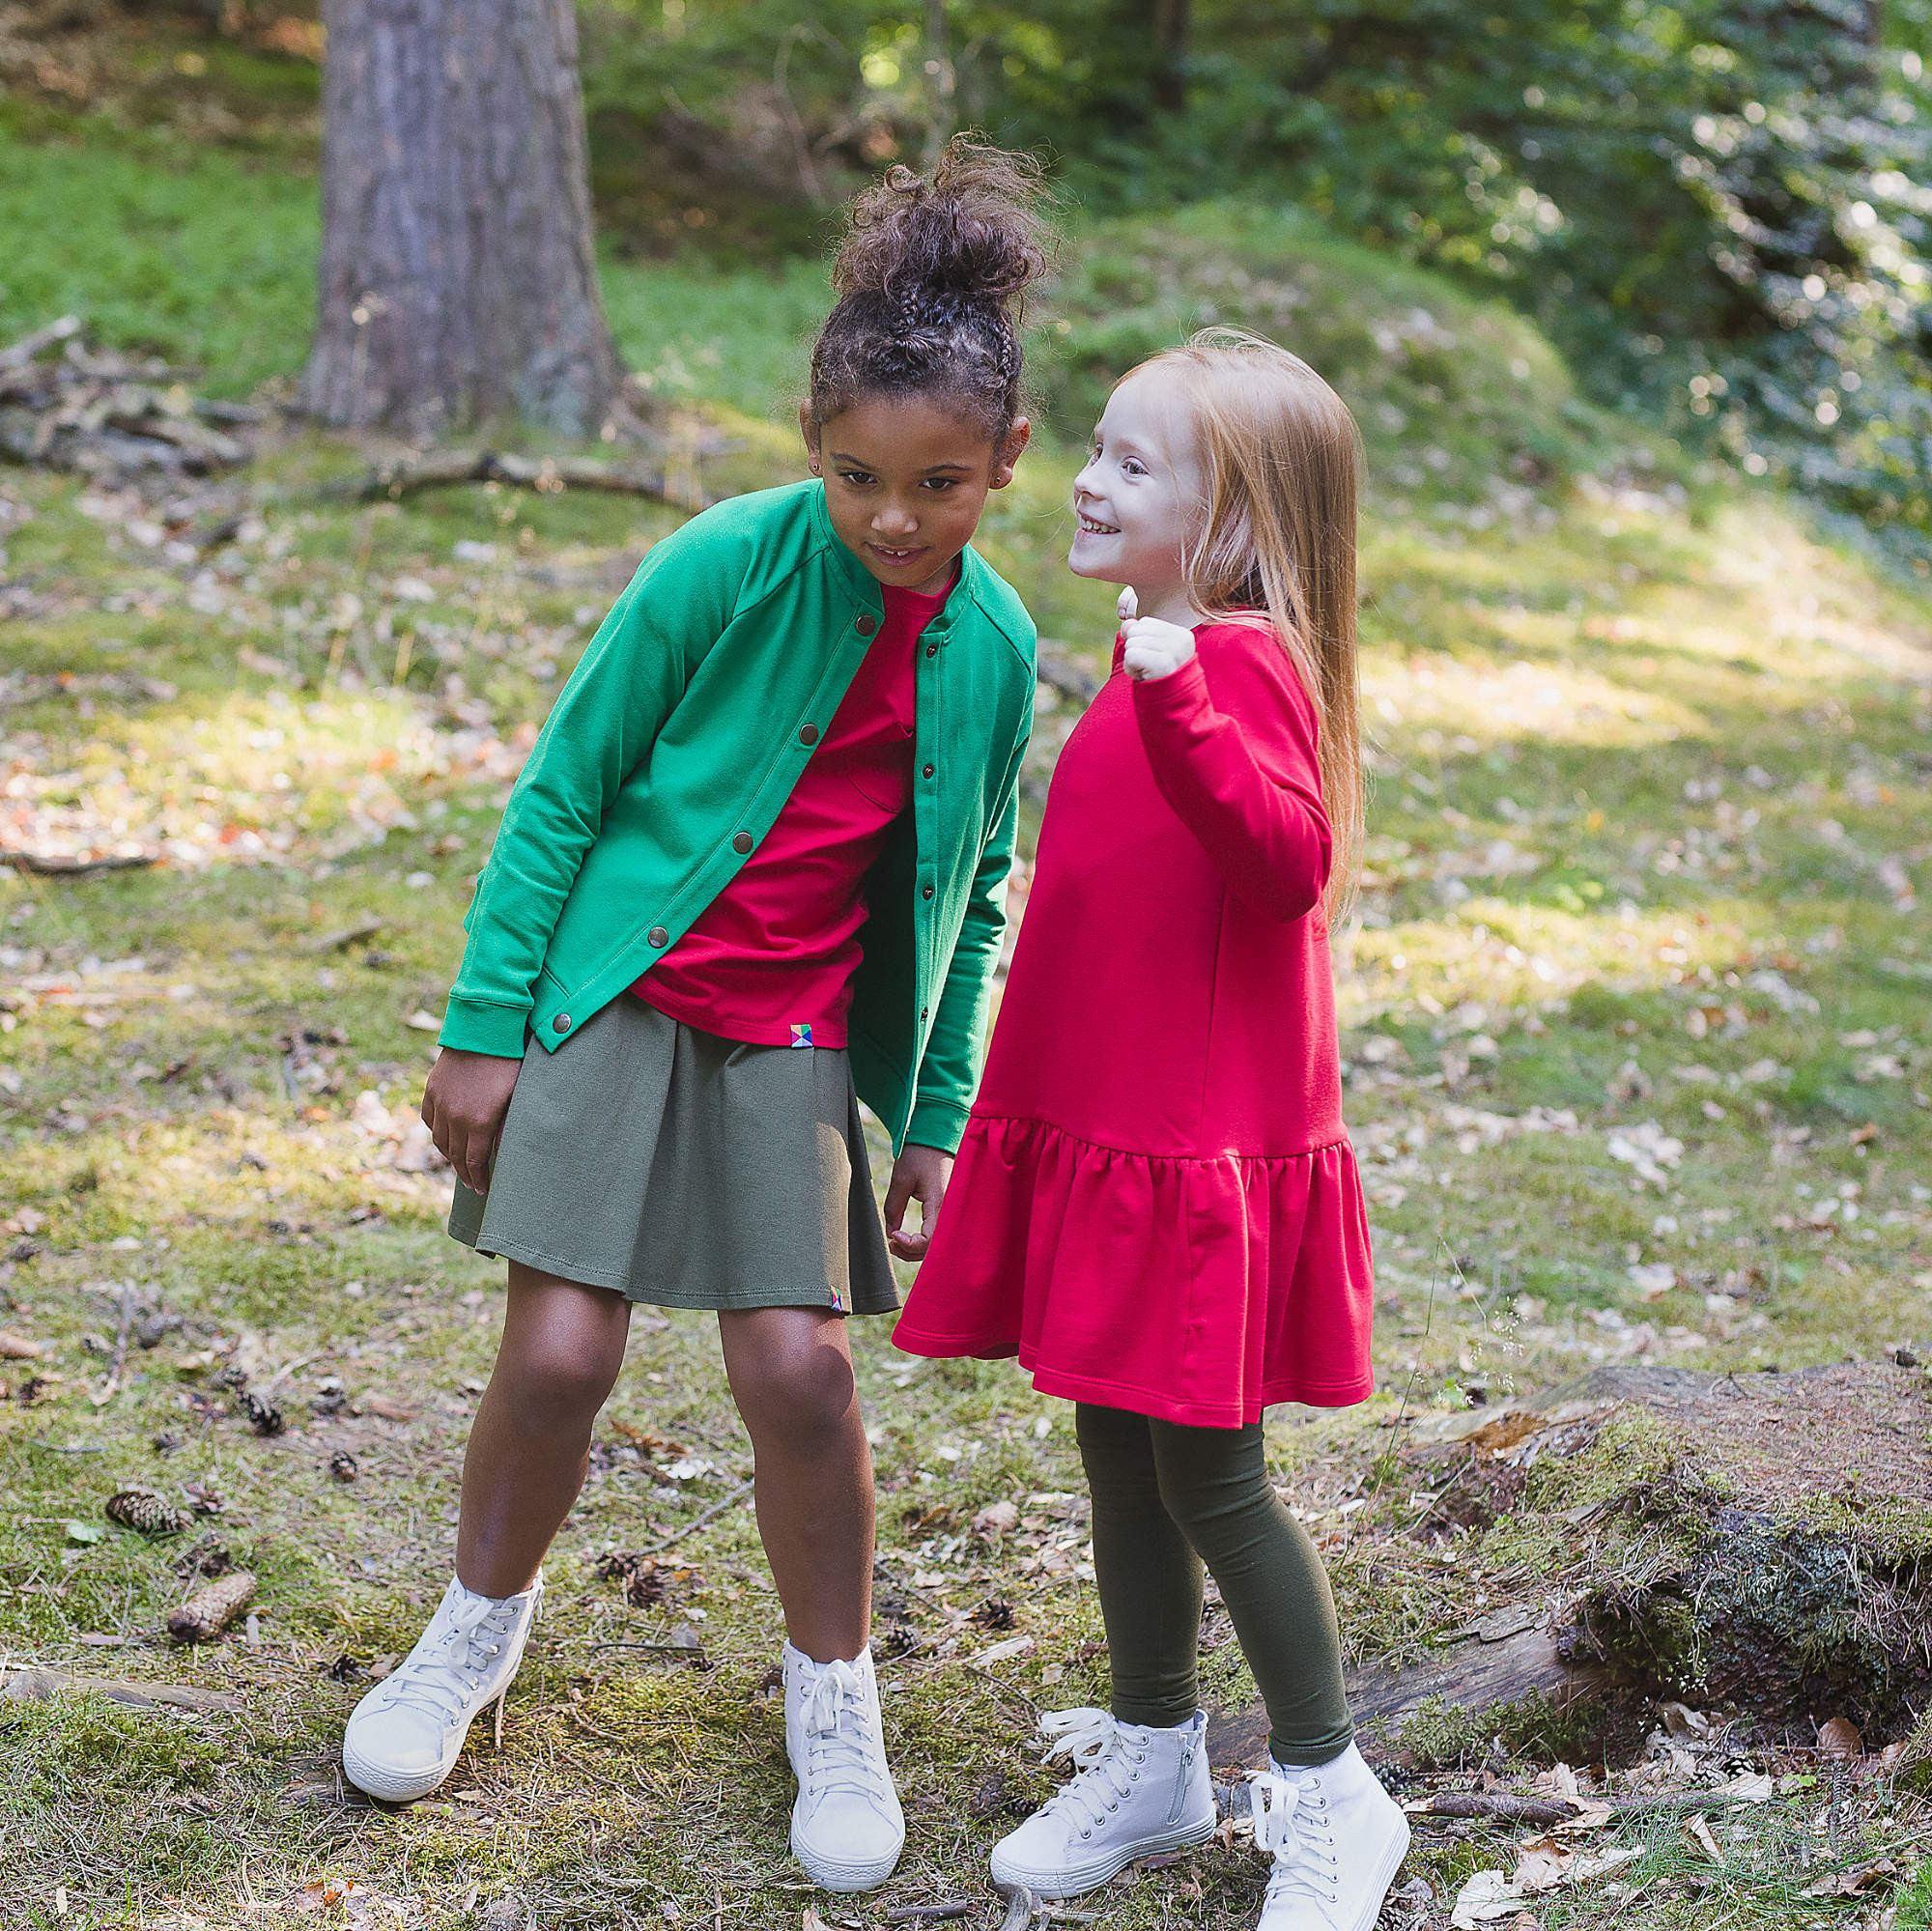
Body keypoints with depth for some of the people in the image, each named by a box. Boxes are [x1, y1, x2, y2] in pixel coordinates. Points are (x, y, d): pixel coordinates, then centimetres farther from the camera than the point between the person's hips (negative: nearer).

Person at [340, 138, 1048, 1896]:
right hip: (614, 994, -2)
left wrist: (940, 1120, 9)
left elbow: (971, 894, 9)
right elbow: (563, 790, -6)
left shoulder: (993, 644, -2)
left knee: (799, 1366, -6)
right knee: (560, 1353, -5)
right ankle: (482, 1626, 25)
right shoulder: (728, 565, -13)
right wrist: (483, 1028, -8)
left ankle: (835, 1693, 17)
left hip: (797, 1040, 2)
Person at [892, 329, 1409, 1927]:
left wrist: (1181, 714, -44)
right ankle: (1155, 1762, 32)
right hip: (1107, 1132, 9)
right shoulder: (1162, 658, 13)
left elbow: (1289, 860, -34)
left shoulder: (1242, 665, -17)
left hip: (1202, 1151, -9)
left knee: (1208, 1477, -1)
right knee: (1123, 1454, 17)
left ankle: (1331, 1797, 16)